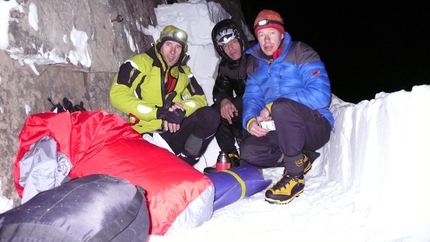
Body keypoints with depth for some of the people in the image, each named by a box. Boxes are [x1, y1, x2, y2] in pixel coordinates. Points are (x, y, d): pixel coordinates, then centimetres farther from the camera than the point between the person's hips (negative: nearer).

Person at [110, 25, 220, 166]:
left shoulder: (184, 72, 15)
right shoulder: (140, 63, -2)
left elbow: (200, 99, 10)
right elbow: (117, 95, -13)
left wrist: (182, 109, -16)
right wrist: (158, 112, -21)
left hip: (175, 129, 5)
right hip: (146, 133, -4)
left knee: (210, 116, -18)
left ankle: (184, 163, -13)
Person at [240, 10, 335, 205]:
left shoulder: (301, 54, -8)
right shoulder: (256, 64, 11)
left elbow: (320, 95, -21)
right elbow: (252, 98, 5)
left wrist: (272, 108, -24)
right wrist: (250, 121, -20)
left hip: (315, 127, -6)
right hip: (280, 132, 6)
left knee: (281, 105, -35)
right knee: (248, 152, -19)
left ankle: (294, 175, -20)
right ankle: (301, 158, 5)